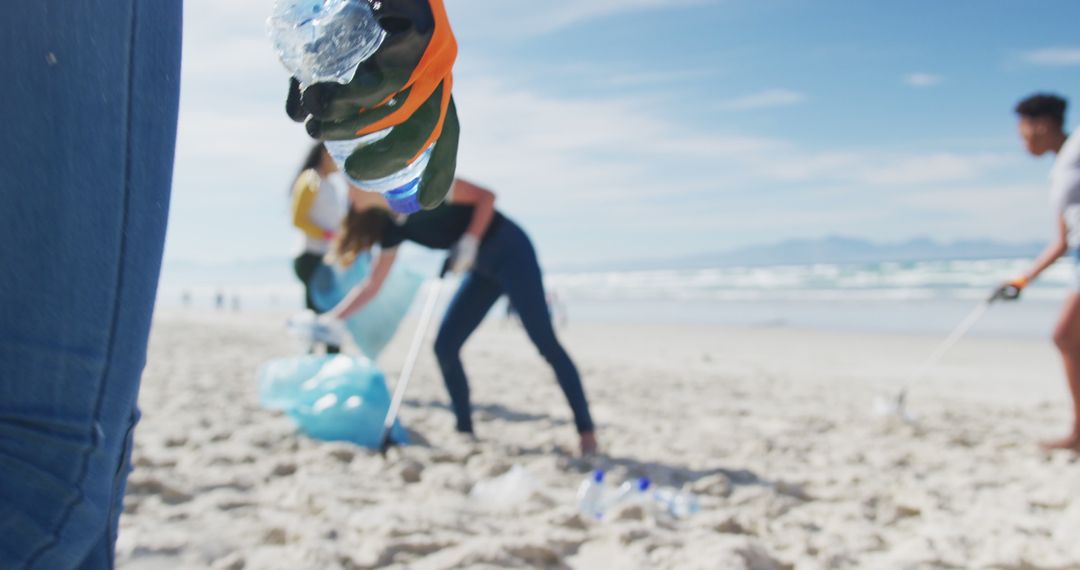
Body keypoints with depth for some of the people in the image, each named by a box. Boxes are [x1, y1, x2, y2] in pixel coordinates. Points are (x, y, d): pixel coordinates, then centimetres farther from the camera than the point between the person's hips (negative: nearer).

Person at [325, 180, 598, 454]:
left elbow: (486, 196, -13)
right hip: (482, 267, 8)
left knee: (545, 342, -13)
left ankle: (587, 431, -9)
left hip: (510, 252, -8)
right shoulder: (393, 226, 6)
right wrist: (331, 318, 3)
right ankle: (464, 431, 10)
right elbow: (371, 286, 9)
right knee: (444, 346, -1)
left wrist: (470, 240, -25)